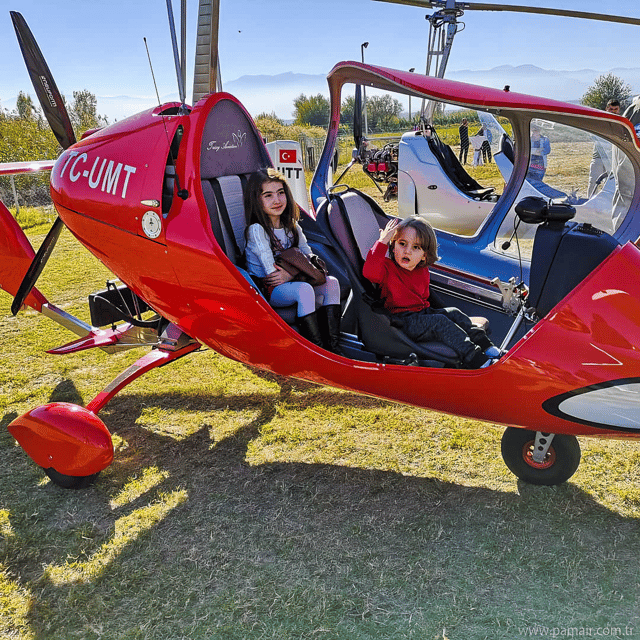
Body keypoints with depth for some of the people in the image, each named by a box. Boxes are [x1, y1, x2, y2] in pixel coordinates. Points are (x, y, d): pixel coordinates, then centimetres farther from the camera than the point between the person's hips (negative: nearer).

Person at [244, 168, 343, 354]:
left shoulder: (291, 226, 6)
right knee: (304, 289, -33)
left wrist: (290, 274, -15)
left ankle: (332, 344, -17)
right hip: (265, 291, -7)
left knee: (331, 282, -12)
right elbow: (271, 272, -18)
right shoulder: (256, 230, -15)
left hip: (289, 283, 7)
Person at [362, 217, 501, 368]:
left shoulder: (423, 271, 11)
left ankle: (486, 347, -9)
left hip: (423, 312, 8)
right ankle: (475, 360, -29)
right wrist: (382, 242, -33)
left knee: (453, 313, -6)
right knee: (440, 322, -24)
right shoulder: (387, 268, -10)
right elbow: (369, 272, -34)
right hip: (402, 320, -8)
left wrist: (425, 308, 7)